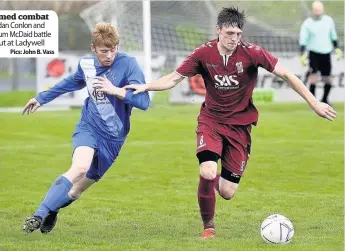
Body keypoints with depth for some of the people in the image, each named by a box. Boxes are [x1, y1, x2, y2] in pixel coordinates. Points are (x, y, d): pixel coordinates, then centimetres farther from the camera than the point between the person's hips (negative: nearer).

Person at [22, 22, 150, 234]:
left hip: (113, 137, -1)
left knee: (79, 188, 6)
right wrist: (42, 98, 33)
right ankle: (39, 215, -28)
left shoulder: (128, 64, -15)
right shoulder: (86, 65, 0)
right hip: (88, 128, 1)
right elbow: (72, 82, 24)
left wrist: (115, 90, -31)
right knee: (80, 167, -30)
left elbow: (144, 102, -20)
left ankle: (52, 211, 35)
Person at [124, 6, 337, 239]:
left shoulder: (251, 53, -15)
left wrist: (314, 103, -16)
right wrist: (146, 87, -17)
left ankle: (218, 179, 37)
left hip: (240, 125, 0)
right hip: (211, 120, 0)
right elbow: (173, 79, -2)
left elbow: (286, 75, -12)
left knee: (227, 192, -3)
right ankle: (208, 227, 0)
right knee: (207, 173, -25)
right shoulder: (204, 54, -10)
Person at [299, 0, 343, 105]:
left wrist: (337, 48, 14)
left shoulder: (328, 20, 5)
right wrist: (303, 55, -16)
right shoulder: (307, 24, -6)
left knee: (328, 80, 7)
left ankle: (325, 99, 29)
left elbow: (333, 36, 18)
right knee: (313, 76, -16)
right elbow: (303, 40, -6)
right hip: (314, 53, -4)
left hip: (326, 53, 4)